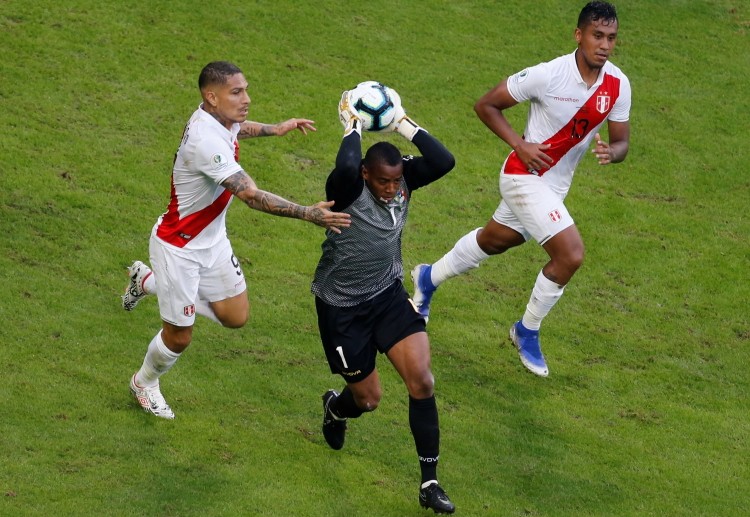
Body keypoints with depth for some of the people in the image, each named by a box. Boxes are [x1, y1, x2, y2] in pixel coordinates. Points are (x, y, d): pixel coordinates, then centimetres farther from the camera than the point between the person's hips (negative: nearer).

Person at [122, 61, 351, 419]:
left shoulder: (217, 118, -6)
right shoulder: (206, 141, -35)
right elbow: (252, 196, -40)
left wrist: (275, 129, 25)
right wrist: (308, 214, -42)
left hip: (211, 239, 9)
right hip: (179, 248, -9)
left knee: (236, 316, 12)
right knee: (179, 336, 4)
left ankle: (148, 281, 30)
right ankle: (144, 383, 38)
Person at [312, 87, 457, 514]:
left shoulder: (404, 178, -10)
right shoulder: (348, 188, -25)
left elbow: (444, 161, -28)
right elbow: (345, 167, -49)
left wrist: (405, 124, -25)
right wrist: (353, 127, -33)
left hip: (389, 295, 4)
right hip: (342, 307, -4)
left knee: (422, 382, -10)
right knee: (369, 398, 8)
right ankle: (335, 408, 49)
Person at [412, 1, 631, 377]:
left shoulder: (618, 85, -9)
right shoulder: (547, 75, -25)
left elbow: (622, 142, 2)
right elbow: (486, 105, -12)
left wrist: (610, 153, -22)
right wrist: (519, 144, -22)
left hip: (555, 186, 7)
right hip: (526, 177, -7)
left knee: (492, 241, 26)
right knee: (571, 254, -18)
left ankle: (429, 278, 52)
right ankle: (527, 332, 4)